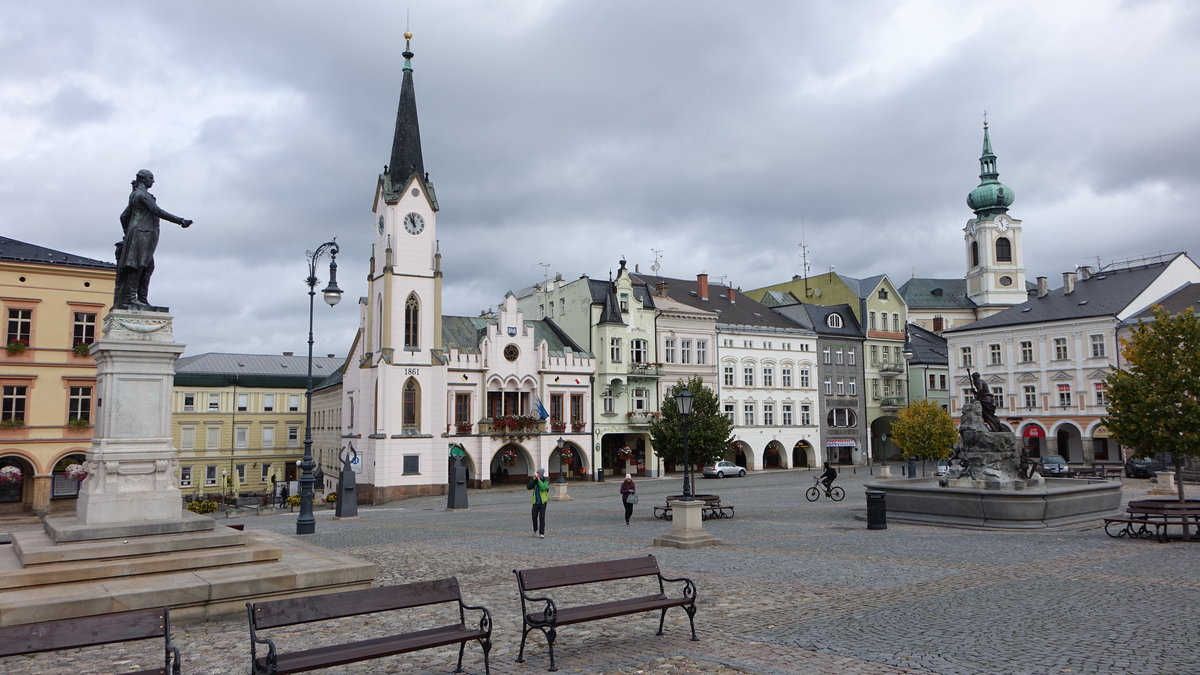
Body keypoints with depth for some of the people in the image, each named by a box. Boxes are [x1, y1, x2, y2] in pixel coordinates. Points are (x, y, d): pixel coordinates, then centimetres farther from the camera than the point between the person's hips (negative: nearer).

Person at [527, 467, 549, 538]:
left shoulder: (546, 480, -8)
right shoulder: (535, 480, 4)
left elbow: (543, 488, -25)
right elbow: (528, 487, -6)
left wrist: (539, 480, -22)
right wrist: (533, 479, -14)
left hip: (543, 502, -4)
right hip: (535, 502, 4)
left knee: (542, 517, -9)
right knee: (534, 516, 5)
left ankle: (542, 533, -5)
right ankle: (535, 530, 31)